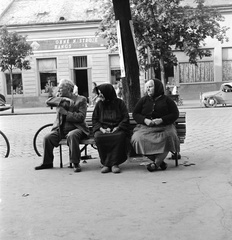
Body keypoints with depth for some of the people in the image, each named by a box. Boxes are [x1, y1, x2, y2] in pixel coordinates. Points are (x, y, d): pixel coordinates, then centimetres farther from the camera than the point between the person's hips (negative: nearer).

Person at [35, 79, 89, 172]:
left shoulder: (81, 99, -1)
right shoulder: (59, 98, 13)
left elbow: (81, 117, -12)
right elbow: (48, 101, -7)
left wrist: (66, 113, -17)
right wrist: (64, 100, -17)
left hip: (76, 128, -5)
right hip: (60, 129, 5)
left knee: (71, 136, -36)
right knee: (47, 138, -17)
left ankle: (76, 163, -26)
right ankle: (47, 162, 1)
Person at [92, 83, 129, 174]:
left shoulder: (119, 103, 7)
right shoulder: (99, 104, 15)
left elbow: (125, 118, 2)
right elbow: (94, 120, 11)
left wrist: (116, 128, -13)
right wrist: (101, 129, -8)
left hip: (117, 129, -2)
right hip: (102, 129, 2)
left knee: (120, 136, -37)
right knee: (98, 137, -33)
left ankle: (114, 163, -28)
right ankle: (105, 164, -23)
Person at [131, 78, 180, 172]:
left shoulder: (166, 100, 8)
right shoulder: (143, 100, 15)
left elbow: (175, 114, 5)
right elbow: (135, 114, 14)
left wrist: (162, 120, -11)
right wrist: (145, 120, -7)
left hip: (164, 126, -2)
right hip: (145, 127, 2)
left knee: (168, 137, -36)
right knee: (138, 138, -30)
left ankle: (156, 163, -25)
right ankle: (160, 161, -16)